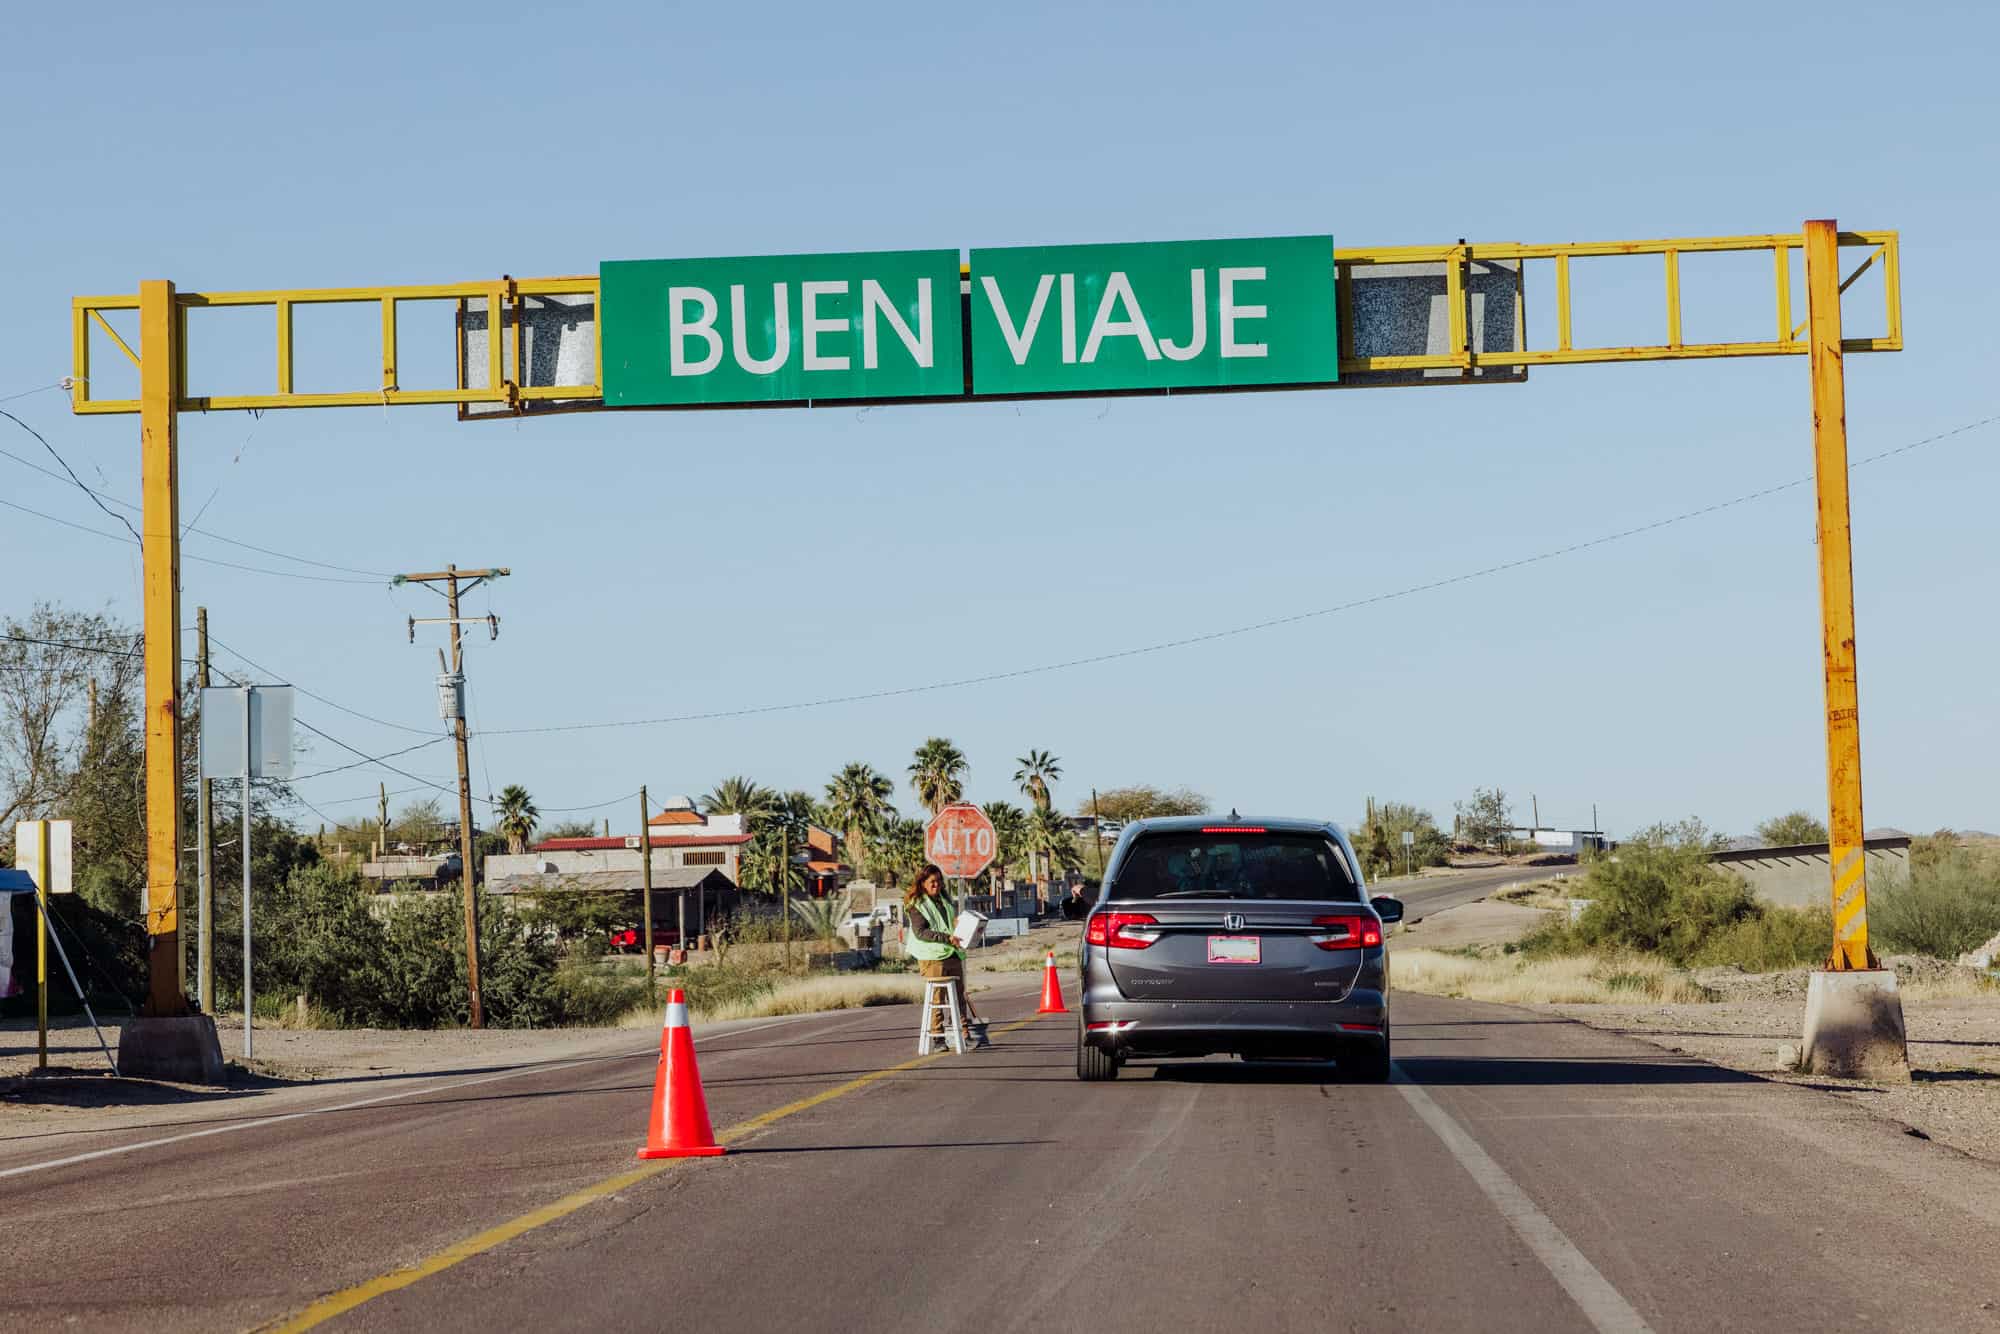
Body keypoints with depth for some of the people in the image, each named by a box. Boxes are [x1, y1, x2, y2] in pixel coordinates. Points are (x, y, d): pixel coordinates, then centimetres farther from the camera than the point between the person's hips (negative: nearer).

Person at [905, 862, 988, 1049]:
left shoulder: (945, 900, 20)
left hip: (953, 955, 7)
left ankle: (967, 1036, 4)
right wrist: (947, 938, -21)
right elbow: (920, 932, -15)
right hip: (932, 958, -7)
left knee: (960, 997, 4)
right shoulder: (916, 905, -2)